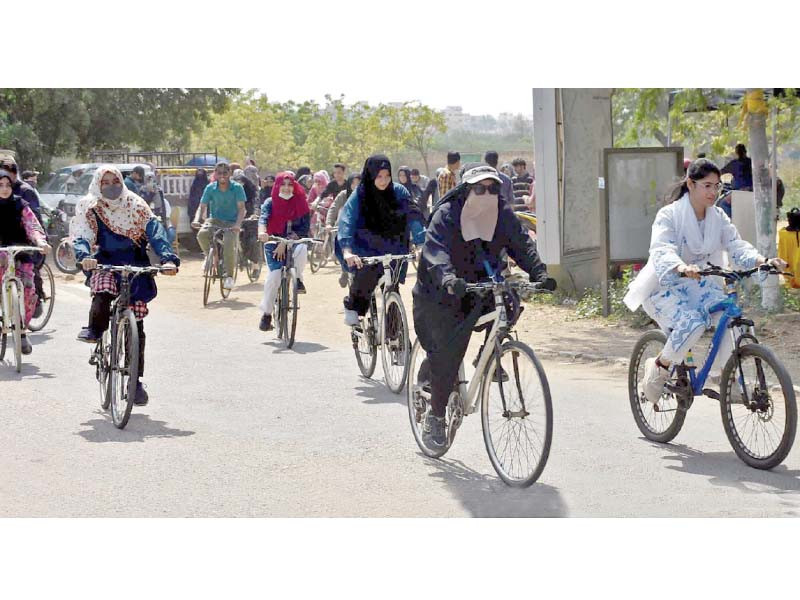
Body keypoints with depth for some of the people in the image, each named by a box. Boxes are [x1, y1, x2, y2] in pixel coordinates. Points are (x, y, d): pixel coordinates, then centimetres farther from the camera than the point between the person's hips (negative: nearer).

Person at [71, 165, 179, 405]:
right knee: (103, 291, -37)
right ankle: (94, 330, -6)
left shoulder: (135, 205, 0)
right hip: (105, 263, -1)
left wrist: (168, 258, -26)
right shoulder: (88, 207, 0)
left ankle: (136, 381, 7)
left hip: (135, 265, 1)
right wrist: (85, 256, -36)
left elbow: (155, 231, -10)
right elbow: (81, 236, -13)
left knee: (136, 326, -2)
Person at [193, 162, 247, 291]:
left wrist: (238, 224, -30)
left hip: (231, 222, -2)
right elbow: (203, 206, -3)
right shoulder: (210, 188, -2)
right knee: (202, 234, -29)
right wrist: (198, 220, -23)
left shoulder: (237, 188, -8)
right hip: (215, 220, 2)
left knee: (228, 243, -29)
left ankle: (229, 276, -13)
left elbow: (241, 208, -12)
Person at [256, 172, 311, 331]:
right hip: (274, 243, 0)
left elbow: (304, 227, -6)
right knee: (275, 274, -20)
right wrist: (262, 232, -40)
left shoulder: (300, 203, 3)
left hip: (294, 241, 0)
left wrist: (285, 242, -18)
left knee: (301, 248, -36)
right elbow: (263, 218, -16)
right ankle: (266, 313, -7)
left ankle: (298, 279, -10)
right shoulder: (270, 203, 2)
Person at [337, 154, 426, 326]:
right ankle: (352, 306, -4)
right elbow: (346, 222, -24)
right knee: (368, 273, -29)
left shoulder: (399, 192, -7)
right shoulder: (359, 196, -14)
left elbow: (413, 218, -10)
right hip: (365, 250, -3)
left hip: (392, 250, 3)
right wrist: (347, 251, -40)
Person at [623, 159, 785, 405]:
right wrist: (682, 268, -55)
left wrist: (763, 261, -31)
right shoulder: (669, 215, -16)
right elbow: (661, 251, -32)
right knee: (693, 322, -33)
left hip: (699, 284, 5)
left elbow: (737, 246, -10)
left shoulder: (718, 217, 1)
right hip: (666, 286, -5)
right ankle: (658, 367, -9)